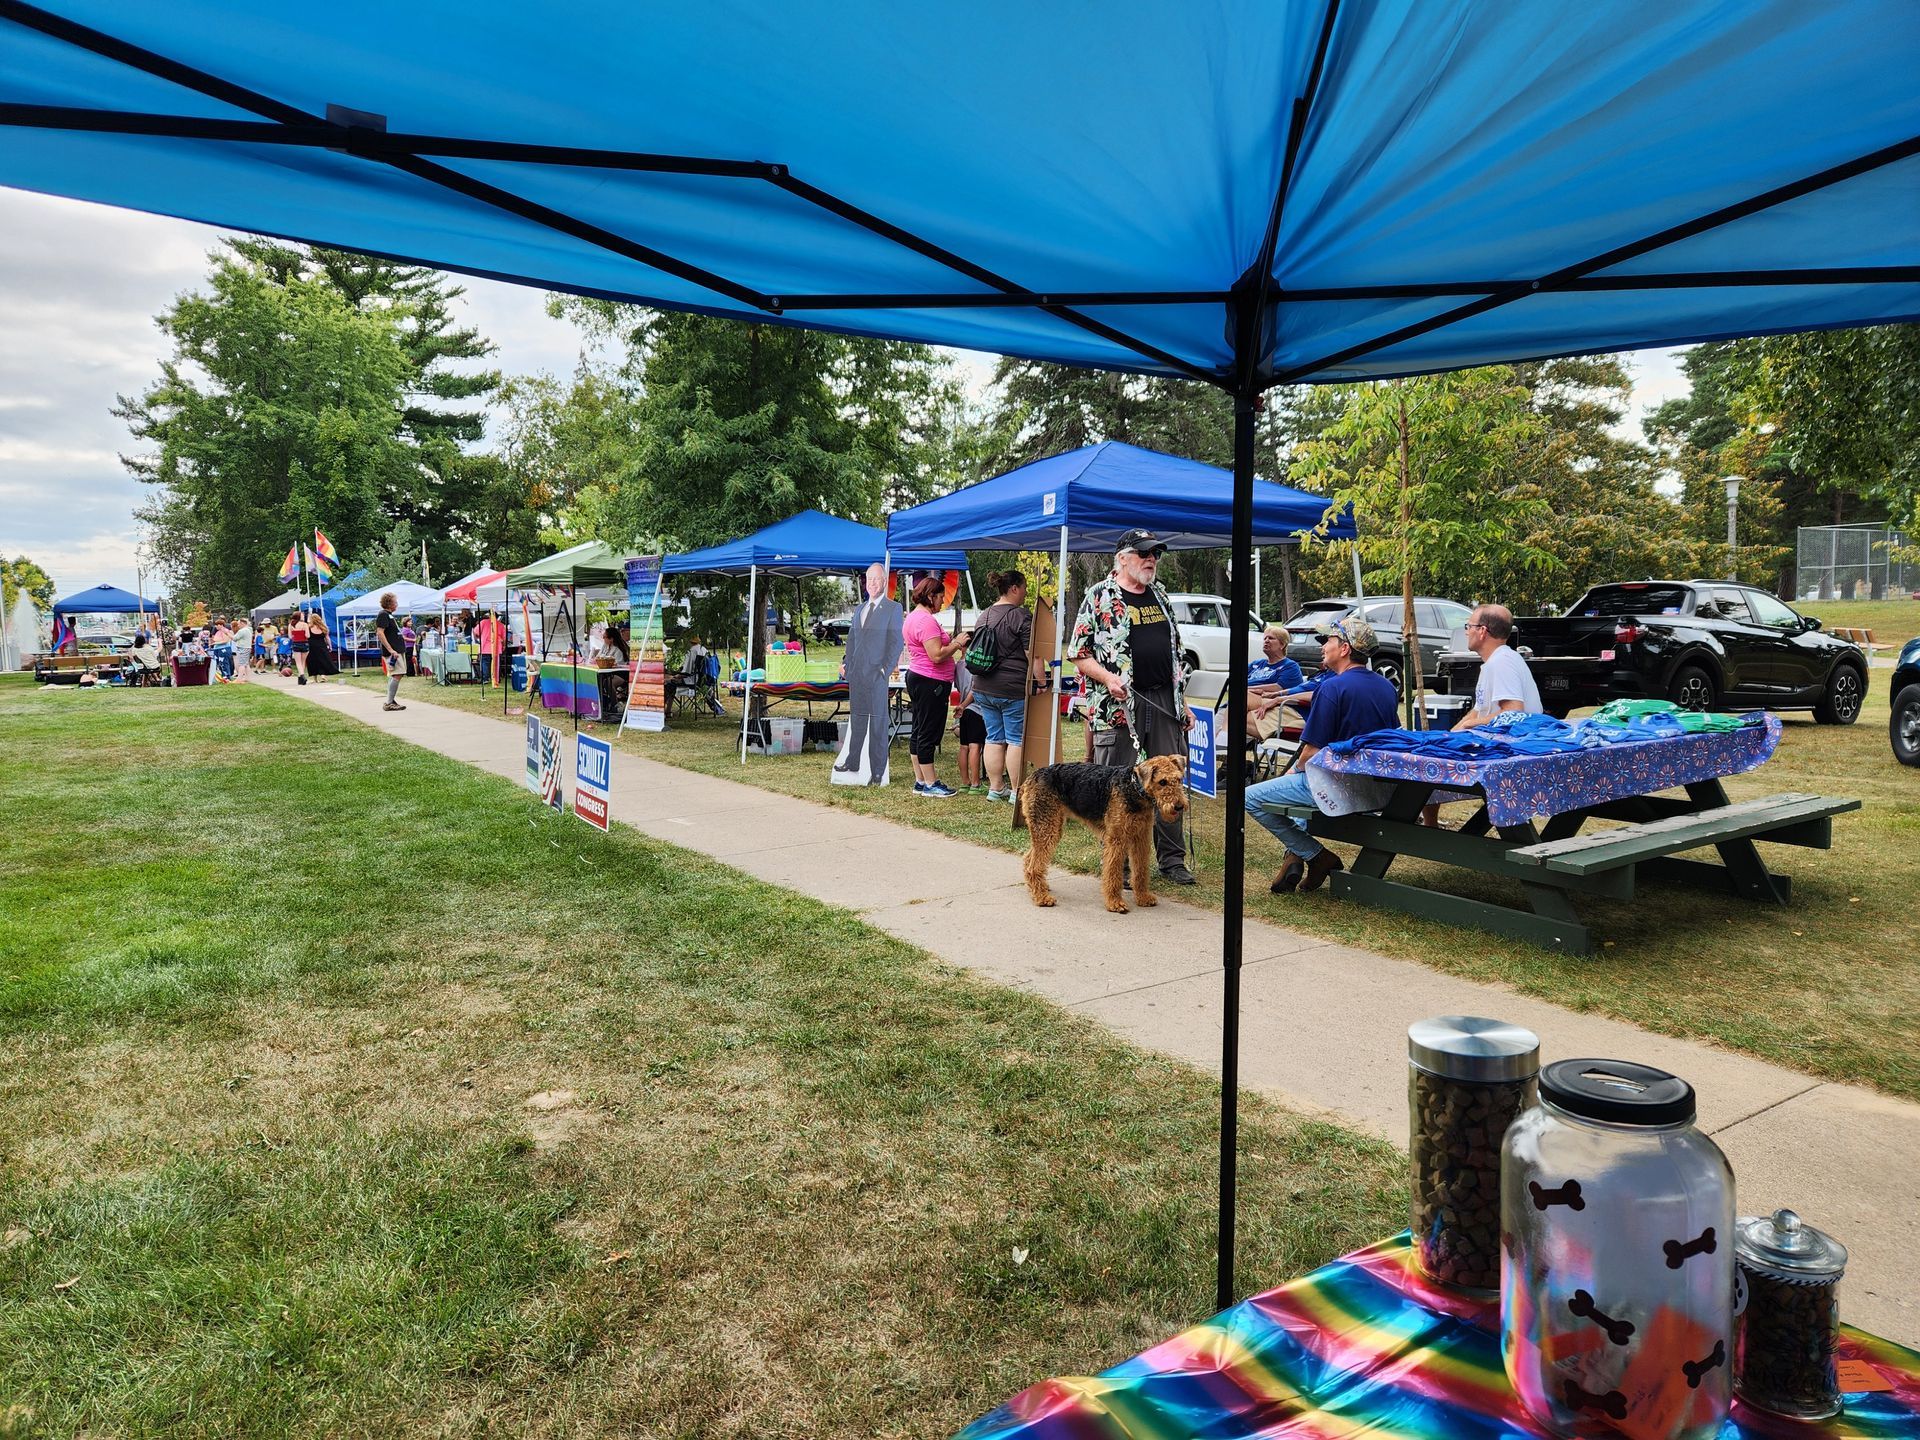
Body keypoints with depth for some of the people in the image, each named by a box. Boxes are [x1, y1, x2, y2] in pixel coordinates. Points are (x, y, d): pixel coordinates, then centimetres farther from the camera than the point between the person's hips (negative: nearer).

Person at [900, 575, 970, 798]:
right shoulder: (927, 621, -19)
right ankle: (930, 784, 1)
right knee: (929, 733, -5)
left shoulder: (913, 618, 15)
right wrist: (957, 644, -11)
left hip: (916, 677, 11)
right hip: (931, 683, -11)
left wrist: (951, 641, 12)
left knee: (920, 731, 13)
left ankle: (920, 781, 20)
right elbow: (937, 656, -24)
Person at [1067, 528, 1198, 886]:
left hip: (1164, 703, 6)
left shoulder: (1160, 595, 17)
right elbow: (1077, 653, -4)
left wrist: (1183, 702, 18)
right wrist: (1108, 677, -20)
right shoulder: (1100, 596, -3)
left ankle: (1172, 860, 20)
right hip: (1118, 706, -6)